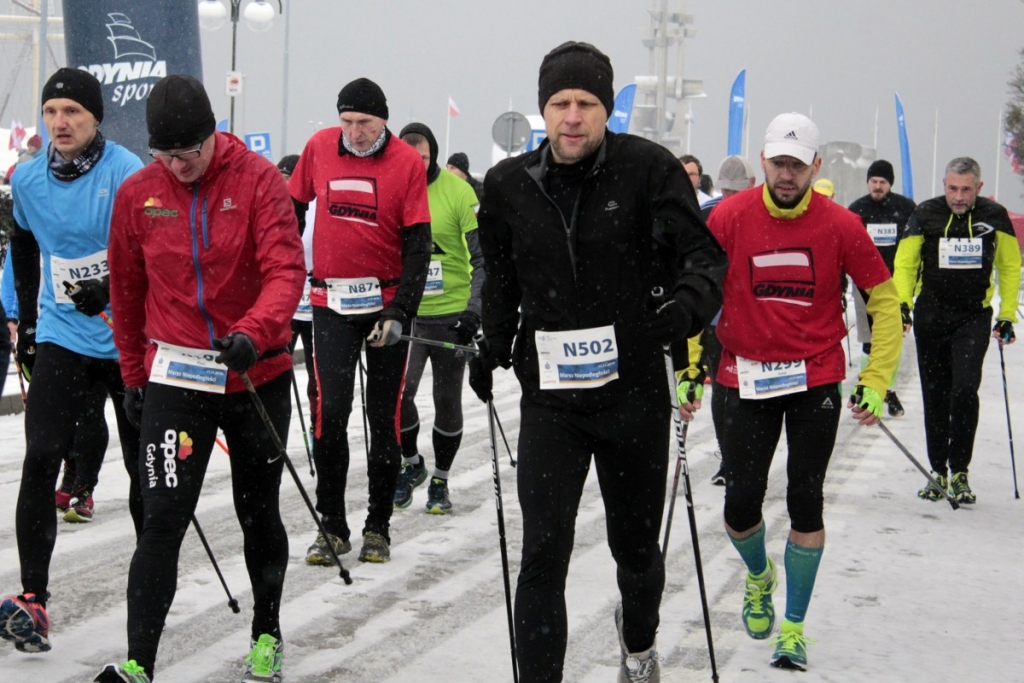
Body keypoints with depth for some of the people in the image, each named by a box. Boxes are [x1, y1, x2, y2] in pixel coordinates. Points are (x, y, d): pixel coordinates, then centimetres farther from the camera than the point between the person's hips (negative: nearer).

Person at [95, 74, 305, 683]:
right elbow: (127, 289, 10)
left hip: (258, 376, 0)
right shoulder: (138, 194, -2)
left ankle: (267, 634, 36)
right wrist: (134, 374, 15)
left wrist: (253, 333, -36)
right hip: (174, 377, 1)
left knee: (259, 512, 15)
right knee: (164, 518, -10)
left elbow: (287, 269, -18)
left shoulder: (258, 180, -9)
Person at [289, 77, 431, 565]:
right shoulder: (319, 148, 0)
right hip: (331, 303, 1)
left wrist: (400, 311, -17)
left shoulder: (407, 162, -8)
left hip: (387, 303, -1)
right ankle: (331, 525, 8)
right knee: (329, 413, -4)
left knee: (384, 418, 6)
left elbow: (417, 246, -9)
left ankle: (378, 527, 18)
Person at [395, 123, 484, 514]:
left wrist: (474, 308, -18)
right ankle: (412, 464, 15)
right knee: (398, 392, -11)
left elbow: (482, 256, -7)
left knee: (447, 401, 7)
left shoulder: (457, 192, -9)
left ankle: (440, 481, 24)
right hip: (406, 313, 1)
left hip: (452, 314, -1)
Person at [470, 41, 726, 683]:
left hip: (635, 390, -1)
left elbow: (703, 251, -12)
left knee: (637, 545, 18)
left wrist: (686, 305, -31)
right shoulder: (509, 184, 0)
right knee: (543, 553, -9)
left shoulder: (648, 167, -10)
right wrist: (491, 350, 10)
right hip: (550, 395, 1)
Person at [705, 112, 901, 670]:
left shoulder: (839, 225, -8)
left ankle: (793, 627, 15)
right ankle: (758, 575, 36)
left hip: (817, 378, 0)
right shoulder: (728, 217, -8)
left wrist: (876, 381, -2)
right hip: (748, 377, 1)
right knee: (740, 507, 1)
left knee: (805, 502, 0)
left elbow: (884, 298, 1)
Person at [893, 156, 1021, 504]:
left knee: (965, 389, -16)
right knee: (935, 396, 7)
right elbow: (904, 264, 1)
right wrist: (903, 303, -14)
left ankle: (959, 472, -6)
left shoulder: (994, 216, -3)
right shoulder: (926, 214, -5)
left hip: (973, 319, -1)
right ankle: (938, 472, 20)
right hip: (930, 317, 1)